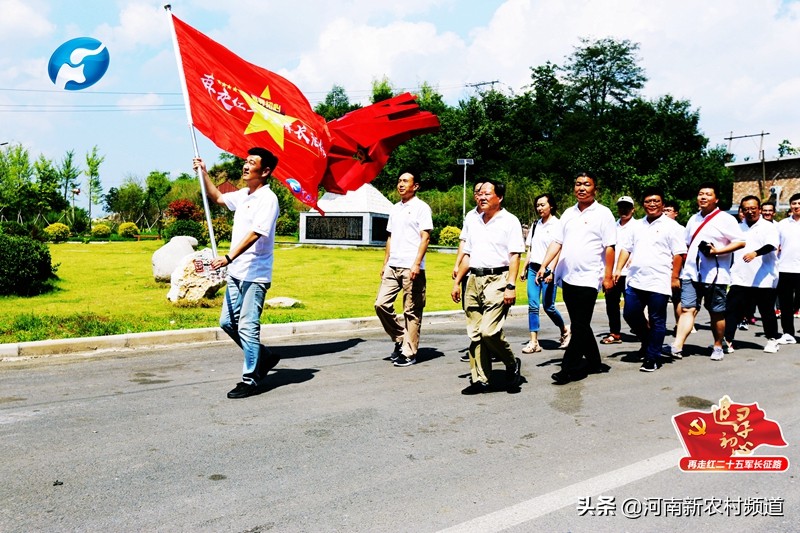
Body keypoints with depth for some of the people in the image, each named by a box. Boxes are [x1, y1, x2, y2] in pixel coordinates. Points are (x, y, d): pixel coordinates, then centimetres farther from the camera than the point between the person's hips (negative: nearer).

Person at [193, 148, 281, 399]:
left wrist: (229, 257, -32)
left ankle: (251, 380, 6)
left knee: (247, 327, -6)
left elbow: (254, 233, -24)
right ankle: (264, 358, 27)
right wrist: (203, 174, 24)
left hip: (255, 275, -9)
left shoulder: (267, 199, -13)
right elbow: (218, 198, 34)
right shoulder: (243, 195, 13)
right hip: (236, 273, 9)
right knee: (227, 322, 13)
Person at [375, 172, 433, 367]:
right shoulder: (395, 209, 17)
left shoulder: (421, 208, -3)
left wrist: (416, 264, -18)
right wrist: (385, 263, 16)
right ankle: (400, 339, 18)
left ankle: (409, 352, 8)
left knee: (412, 312, 0)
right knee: (381, 304, 1)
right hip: (392, 267, 7)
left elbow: (425, 238, -10)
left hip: (411, 268, -7)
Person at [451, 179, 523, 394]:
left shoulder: (509, 221, -1)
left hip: (497, 280, -6)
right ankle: (479, 379, 14)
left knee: (489, 331, -16)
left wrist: (511, 286, -17)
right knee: (475, 334, 5)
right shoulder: (475, 223, 18)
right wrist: (456, 282, 17)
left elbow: (514, 256, -8)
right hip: (474, 280, 7)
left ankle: (512, 365, 10)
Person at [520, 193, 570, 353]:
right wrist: (524, 268, 13)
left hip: (547, 270, -5)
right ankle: (534, 342, 1)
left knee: (548, 306, 0)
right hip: (533, 268, 6)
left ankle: (565, 330, 26)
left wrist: (551, 272, -17)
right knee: (533, 305, -1)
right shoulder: (535, 225, 14)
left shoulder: (557, 225, -4)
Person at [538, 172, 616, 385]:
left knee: (580, 326, -5)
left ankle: (569, 369, -2)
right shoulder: (568, 213, 14)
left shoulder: (603, 213, -3)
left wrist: (608, 276, -12)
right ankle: (594, 362, 26)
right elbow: (557, 242, 12)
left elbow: (609, 247, -7)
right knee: (579, 325, 13)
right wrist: (544, 266, 2)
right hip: (567, 277, 6)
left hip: (588, 278, -6)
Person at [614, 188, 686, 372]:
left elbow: (679, 254, -4)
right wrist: (618, 269, 5)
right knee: (630, 314, 8)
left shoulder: (670, 226, 0)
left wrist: (675, 277, -9)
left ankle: (652, 358, 10)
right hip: (635, 281, 5)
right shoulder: (636, 225, 15)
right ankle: (648, 341, 33)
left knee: (657, 321, 2)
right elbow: (626, 248, 15)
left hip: (659, 283, -5)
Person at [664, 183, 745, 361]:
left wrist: (717, 251, -18)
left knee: (716, 313, 7)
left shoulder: (725, 219, -2)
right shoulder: (694, 219, 18)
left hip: (715, 275, -4)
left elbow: (740, 242, -7)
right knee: (687, 309, -6)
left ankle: (718, 346, 23)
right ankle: (677, 347, -16)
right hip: (691, 273, 4)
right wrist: (682, 261, 15)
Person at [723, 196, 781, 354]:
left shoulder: (768, 227, -1)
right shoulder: (738, 228, 13)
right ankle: (727, 340, -3)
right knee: (731, 310, -6)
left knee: (767, 311, 10)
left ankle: (772, 340, 27)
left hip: (764, 280, -3)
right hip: (740, 279, 3)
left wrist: (755, 253, -36)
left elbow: (771, 245, -19)